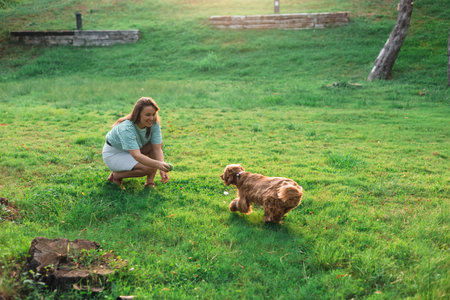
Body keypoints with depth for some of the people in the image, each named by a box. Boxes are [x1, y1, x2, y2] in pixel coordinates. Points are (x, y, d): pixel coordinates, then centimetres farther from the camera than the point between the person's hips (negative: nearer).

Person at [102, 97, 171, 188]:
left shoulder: (154, 125, -17)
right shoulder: (126, 128, -35)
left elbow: (157, 149, -21)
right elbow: (137, 155, -44)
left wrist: (162, 169, -37)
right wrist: (157, 164, -58)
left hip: (133, 151, 7)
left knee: (159, 143, -18)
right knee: (148, 168, -28)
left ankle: (150, 181, -11)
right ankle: (116, 175, -5)